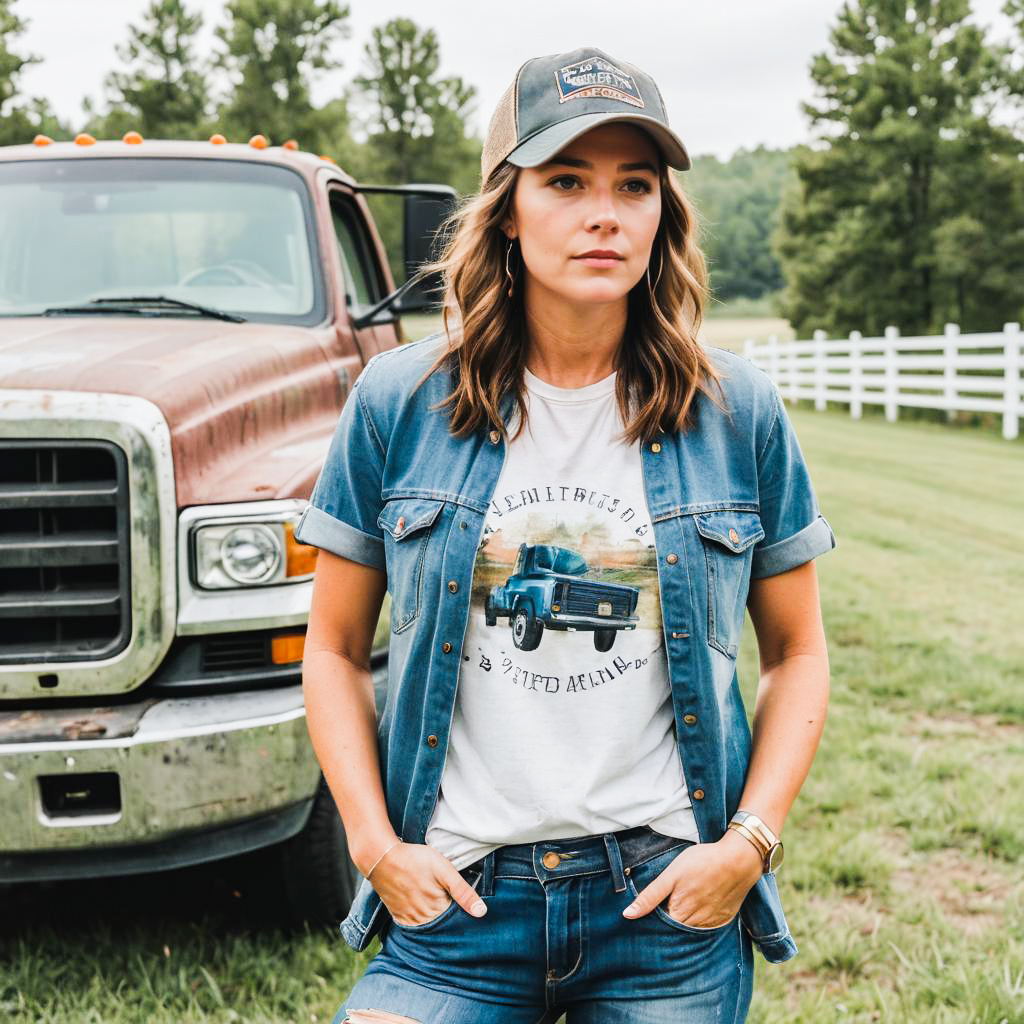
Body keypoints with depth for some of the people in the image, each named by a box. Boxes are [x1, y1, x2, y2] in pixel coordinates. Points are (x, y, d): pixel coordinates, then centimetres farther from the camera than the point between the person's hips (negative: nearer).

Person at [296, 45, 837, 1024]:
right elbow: (334, 649, 6)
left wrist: (751, 840, -5)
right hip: (454, 901, 0)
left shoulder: (738, 414, 0)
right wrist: (375, 843, -4)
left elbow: (797, 654, 7)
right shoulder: (398, 403, -1)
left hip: (671, 903, 1)